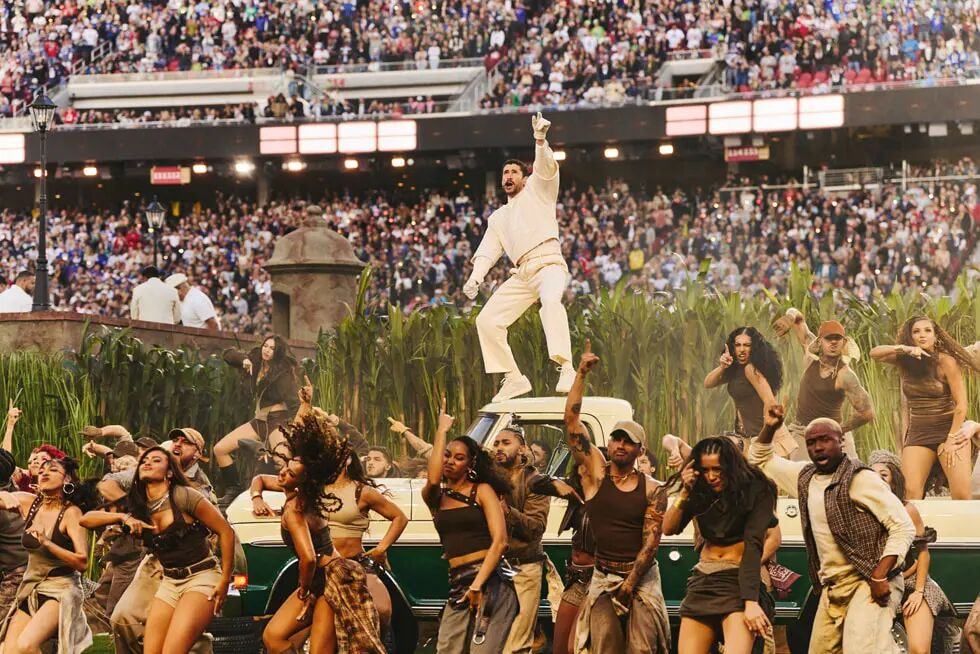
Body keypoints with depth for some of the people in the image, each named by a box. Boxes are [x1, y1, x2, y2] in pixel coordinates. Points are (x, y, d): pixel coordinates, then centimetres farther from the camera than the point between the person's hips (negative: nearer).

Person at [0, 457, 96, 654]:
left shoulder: (71, 512, -12)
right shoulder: (29, 503, 3)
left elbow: (82, 562, -18)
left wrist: (47, 543, -29)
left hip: (61, 589, -6)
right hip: (29, 589, 6)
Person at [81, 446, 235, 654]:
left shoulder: (183, 496, -10)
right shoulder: (138, 508, 8)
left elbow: (226, 532, -8)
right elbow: (86, 519, 6)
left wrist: (225, 581, -9)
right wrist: (123, 518, -12)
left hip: (201, 577, -6)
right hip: (169, 582, 7)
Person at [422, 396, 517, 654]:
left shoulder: (483, 491, 6)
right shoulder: (436, 496, 16)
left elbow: (500, 541, -4)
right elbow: (433, 478, -9)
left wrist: (478, 584, -14)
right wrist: (442, 430, -1)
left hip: (491, 581, -4)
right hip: (457, 584, 4)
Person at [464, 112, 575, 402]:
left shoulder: (537, 191, 16)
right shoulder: (498, 218, 29)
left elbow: (546, 168, -5)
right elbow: (487, 251, 16)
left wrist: (540, 141, -24)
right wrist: (475, 277, -2)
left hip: (549, 264, -6)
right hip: (521, 275, 6)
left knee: (551, 301, -36)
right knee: (487, 320, -4)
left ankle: (566, 368, -48)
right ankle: (513, 378, 3)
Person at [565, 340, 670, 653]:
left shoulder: (652, 490, 0)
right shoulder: (596, 472, 3)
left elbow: (651, 542, -5)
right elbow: (571, 418, -3)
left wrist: (629, 585, -13)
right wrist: (581, 375, -10)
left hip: (642, 577, -1)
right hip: (603, 576, 1)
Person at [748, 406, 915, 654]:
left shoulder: (861, 479, -10)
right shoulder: (805, 477, 13)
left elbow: (903, 527, -13)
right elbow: (759, 459, 28)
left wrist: (879, 577, -20)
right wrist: (769, 428, 8)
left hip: (869, 584, -8)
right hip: (831, 589, 8)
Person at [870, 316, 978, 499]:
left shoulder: (946, 362, -8)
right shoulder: (905, 361, 4)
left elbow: (961, 405, -9)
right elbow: (875, 353, -8)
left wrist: (951, 440, -14)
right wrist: (904, 348, -22)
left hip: (949, 430, -3)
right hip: (918, 434, 4)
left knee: (961, 495, -16)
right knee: (912, 493, -14)